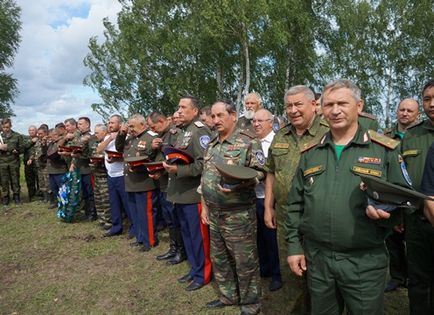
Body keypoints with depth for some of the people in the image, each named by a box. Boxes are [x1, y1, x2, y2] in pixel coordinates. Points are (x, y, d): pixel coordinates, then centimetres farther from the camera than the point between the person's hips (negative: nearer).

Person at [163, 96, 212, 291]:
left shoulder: (200, 131, -13)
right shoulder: (182, 132, 16)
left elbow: (203, 163, -23)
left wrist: (178, 170, -25)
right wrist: (170, 166, 9)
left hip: (193, 193, -9)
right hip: (180, 193, 9)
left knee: (198, 235, 3)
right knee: (187, 234, 18)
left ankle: (202, 274, 18)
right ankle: (194, 269, 33)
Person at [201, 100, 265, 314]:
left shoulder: (248, 142, -10)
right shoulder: (211, 145, 12)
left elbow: (259, 172, -13)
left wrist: (237, 184, -28)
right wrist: (204, 206, 13)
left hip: (239, 214, -7)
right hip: (214, 213, 8)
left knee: (245, 261, 6)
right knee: (219, 258, 19)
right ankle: (228, 296, 38)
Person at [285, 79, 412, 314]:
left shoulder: (385, 149, -2)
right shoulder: (310, 153, 6)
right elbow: (295, 204, 8)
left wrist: (385, 211, -22)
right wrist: (294, 245, 4)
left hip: (365, 261, -2)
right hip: (316, 257, 3)